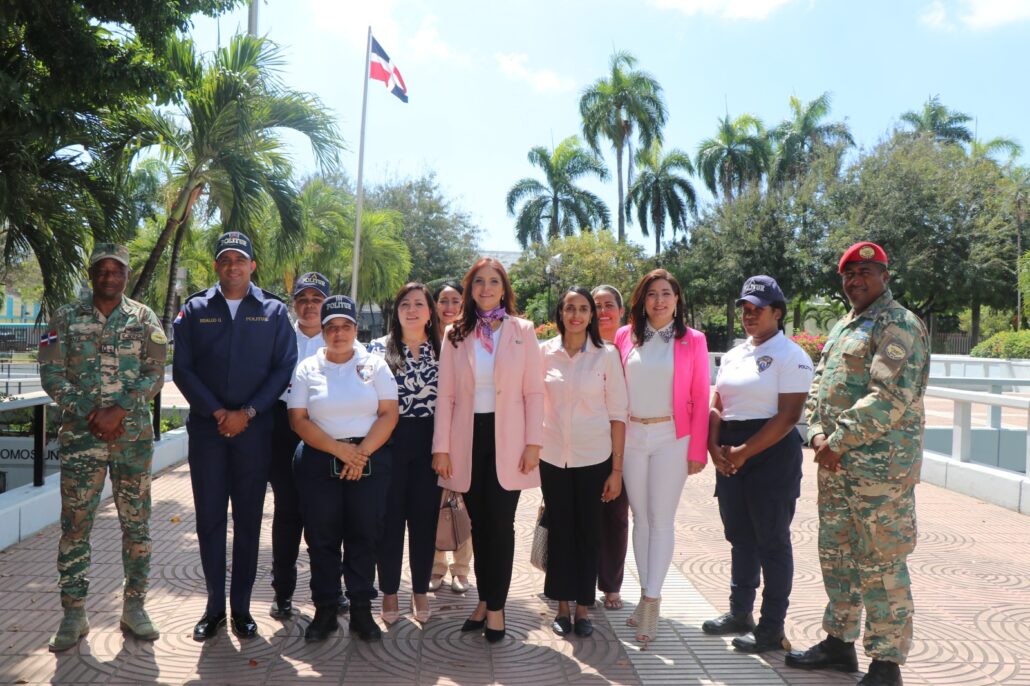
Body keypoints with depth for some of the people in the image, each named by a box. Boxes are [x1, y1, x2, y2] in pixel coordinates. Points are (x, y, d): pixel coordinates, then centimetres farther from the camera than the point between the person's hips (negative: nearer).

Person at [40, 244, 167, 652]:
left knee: (136, 523, 5)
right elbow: (52, 375, 0)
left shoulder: (144, 319, 5)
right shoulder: (66, 319, 6)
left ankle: (134, 607, 16)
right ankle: (74, 614, 13)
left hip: (134, 434, 0)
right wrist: (89, 413, -11)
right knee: (75, 524, 1)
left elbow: (154, 375, -1)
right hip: (81, 434, 0)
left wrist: (118, 410, -14)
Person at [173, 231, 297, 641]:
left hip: (254, 429, -1)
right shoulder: (194, 310, 8)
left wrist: (247, 413, -10)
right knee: (209, 518, 5)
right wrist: (216, 412, -8)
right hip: (205, 427, 1)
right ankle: (214, 607, 17)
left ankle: (241, 607, 15)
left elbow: (284, 367, -1)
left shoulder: (273, 312, 5)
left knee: (248, 520, 5)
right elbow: (182, 369, 2)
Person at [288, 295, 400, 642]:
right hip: (319, 463, 1)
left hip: (370, 461, 0)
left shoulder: (374, 365, 6)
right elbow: (298, 420, -2)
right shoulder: (307, 369, 6)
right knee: (321, 537, 4)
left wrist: (362, 452, -13)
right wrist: (340, 449, -12)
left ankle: (361, 610, 14)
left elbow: (389, 414, -2)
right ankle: (325, 610, 17)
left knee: (364, 536, 3)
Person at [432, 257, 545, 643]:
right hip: (468, 438, 2)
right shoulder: (455, 335, 7)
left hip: (507, 439, -2)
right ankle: (485, 600, 22)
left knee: (500, 524, 0)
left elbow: (534, 392, 0)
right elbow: (446, 395, 4)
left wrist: (534, 442, -7)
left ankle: (495, 606, 12)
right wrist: (441, 446, -1)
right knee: (479, 523, 9)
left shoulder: (522, 331, 3)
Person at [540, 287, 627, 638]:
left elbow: (617, 413, -3)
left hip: (593, 458, -1)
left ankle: (583, 606, 23)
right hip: (552, 457, 1)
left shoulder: (607, 355, -3)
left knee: (588, 532, 8)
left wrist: (617, 468, -5)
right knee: (559, 531, 9)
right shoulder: (545, 352, 1)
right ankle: (562, 605, 22)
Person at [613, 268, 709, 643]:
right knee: (640, 518, 10)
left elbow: (699, 398, -1)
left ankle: (651, 599, 7)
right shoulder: (625, 337, 4)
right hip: (631, 436, 3)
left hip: (671, 437, -3)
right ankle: (647, 596, 21)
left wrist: (697, 450, -4)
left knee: (662, 520, -1)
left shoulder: (692, 341, -1)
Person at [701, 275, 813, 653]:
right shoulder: (733, 354, 13)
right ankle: (739, 613, 29)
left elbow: (788, 416, -16)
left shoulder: (791, 355, -9)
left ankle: (772, 628, 15)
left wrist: (744, 452, -16)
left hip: (771, 453, -7)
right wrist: (715, 448, -3)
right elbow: (717, 406, 13)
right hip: (730, 457, 7)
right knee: (740, 537, 15)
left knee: (772, 541, 3)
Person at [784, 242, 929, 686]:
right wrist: (818, 433, -2)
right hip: (836, 464, 9)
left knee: (881, 566, 0)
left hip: (879, 464, -9)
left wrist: (839, 442, -18)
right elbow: (819, 382, 16)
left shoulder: (898, 325, -9)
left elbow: (890, 397, -20)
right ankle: (839, 643, 31)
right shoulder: (843, 327, 18)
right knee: (836, 555, 16)